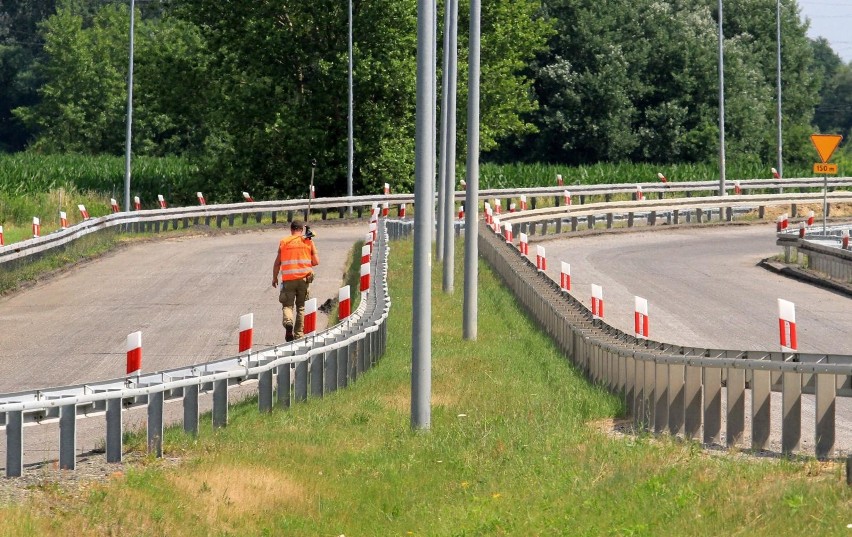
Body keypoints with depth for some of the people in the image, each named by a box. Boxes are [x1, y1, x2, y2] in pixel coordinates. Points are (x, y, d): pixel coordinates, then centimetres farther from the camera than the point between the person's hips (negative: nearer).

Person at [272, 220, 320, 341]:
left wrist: (274, 278, 15)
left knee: (287, 305, 3)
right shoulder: (308, 241, 4)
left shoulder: (284, 242, 4)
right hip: (304, 278, 1)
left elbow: (277, 262, 4)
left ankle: (288, 322, -28)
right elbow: (316, 261, 2)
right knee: (301, 307, 10)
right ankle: (299, 334, 9)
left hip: (288, 279, -1)